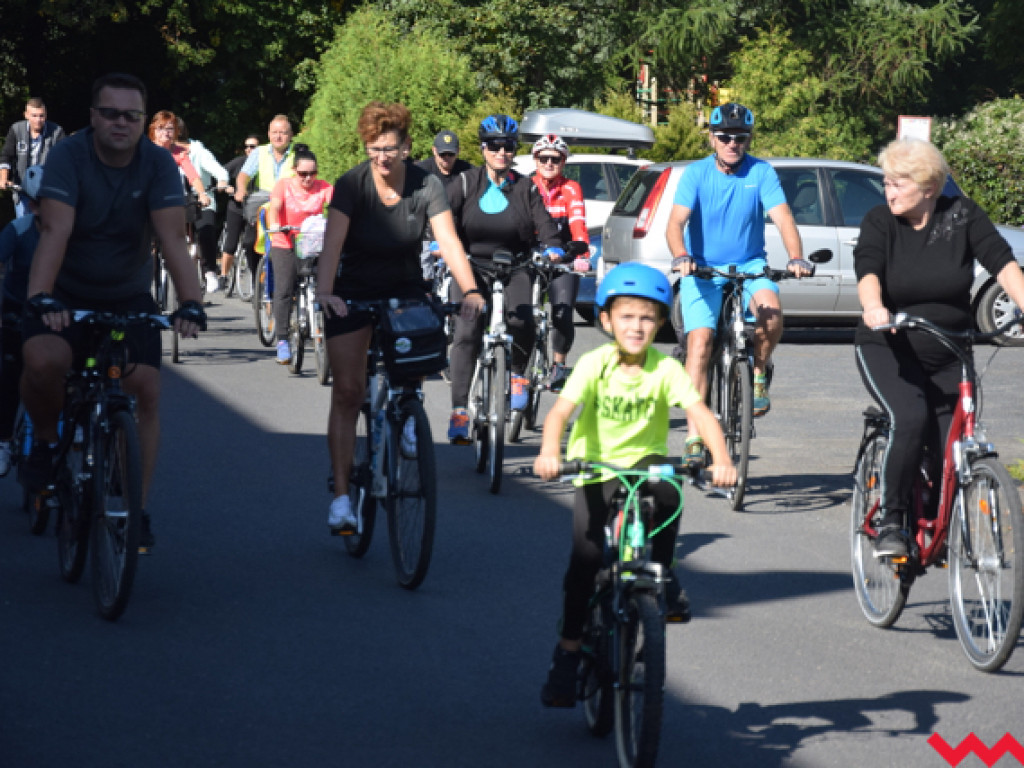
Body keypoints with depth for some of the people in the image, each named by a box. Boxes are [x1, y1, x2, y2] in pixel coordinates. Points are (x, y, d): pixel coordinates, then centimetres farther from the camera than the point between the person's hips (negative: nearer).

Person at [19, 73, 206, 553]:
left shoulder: (158, 165, -11)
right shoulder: (69, 156, -17)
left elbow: (173, 238, -21)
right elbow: (56, 231, -29)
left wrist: (190, 304, -35)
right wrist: (40, 297, -43)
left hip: (129, 297, 2)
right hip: (67, 294, -2)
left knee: (146, 391, -12)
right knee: (43, 361, -30)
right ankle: (46, 438, 1)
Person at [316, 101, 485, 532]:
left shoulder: (426, 186, -13)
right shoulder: (352, 185, -18)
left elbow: (448, 240, -22)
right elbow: (333, 241, -29)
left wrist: (470, 290, -38)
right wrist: (324, 291, -46)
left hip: (405, 290, 2)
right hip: (353, 293, -2)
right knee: (346, 391, -8)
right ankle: (341, 495, -4)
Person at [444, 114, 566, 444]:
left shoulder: (525, 188, 5)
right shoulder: (466, 183, 1)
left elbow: (544, 224, -1)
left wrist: (553, 248, -22)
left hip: (513, 269, 1)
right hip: (471, 268, -1)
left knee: (522, 321, -26)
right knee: (466, 332, -18)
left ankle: (517, 373, 5)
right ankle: (459, 410, -16)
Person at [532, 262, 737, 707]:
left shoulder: (665, 369, -10)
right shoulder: (595, 365, -13)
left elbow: (699, 412, -20)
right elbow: (561, 409, -24)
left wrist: (721, 460, -37)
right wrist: (549, 453, -43)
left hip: (644, 460, 1)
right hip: (595, 468, -1)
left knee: (666, 496, -34)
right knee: (586, 558, -13)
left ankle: (662, 575, -7)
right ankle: (568, 651, 0)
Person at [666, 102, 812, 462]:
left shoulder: (761, 173, -4)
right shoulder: (696, 174, -6)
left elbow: (783, 218, -14)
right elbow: (676, 222, -17)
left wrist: (796, 258, -33)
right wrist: (681, 257, -38)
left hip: (749, 266, 1)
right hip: (703, 269, 0)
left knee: (771, 311, -30)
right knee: (699, 343, -15)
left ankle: (759, 373, -1)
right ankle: (695, 432, -11)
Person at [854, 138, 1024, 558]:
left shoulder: (962, 215, -4)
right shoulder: (880, 221, -7)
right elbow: (867, 270, -23)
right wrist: (873, 307, -45)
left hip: (947, 358, 2)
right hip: (887, 350, -2)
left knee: (950, 452, -5)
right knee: (910, 418, -29)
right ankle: (891, 521, -15)